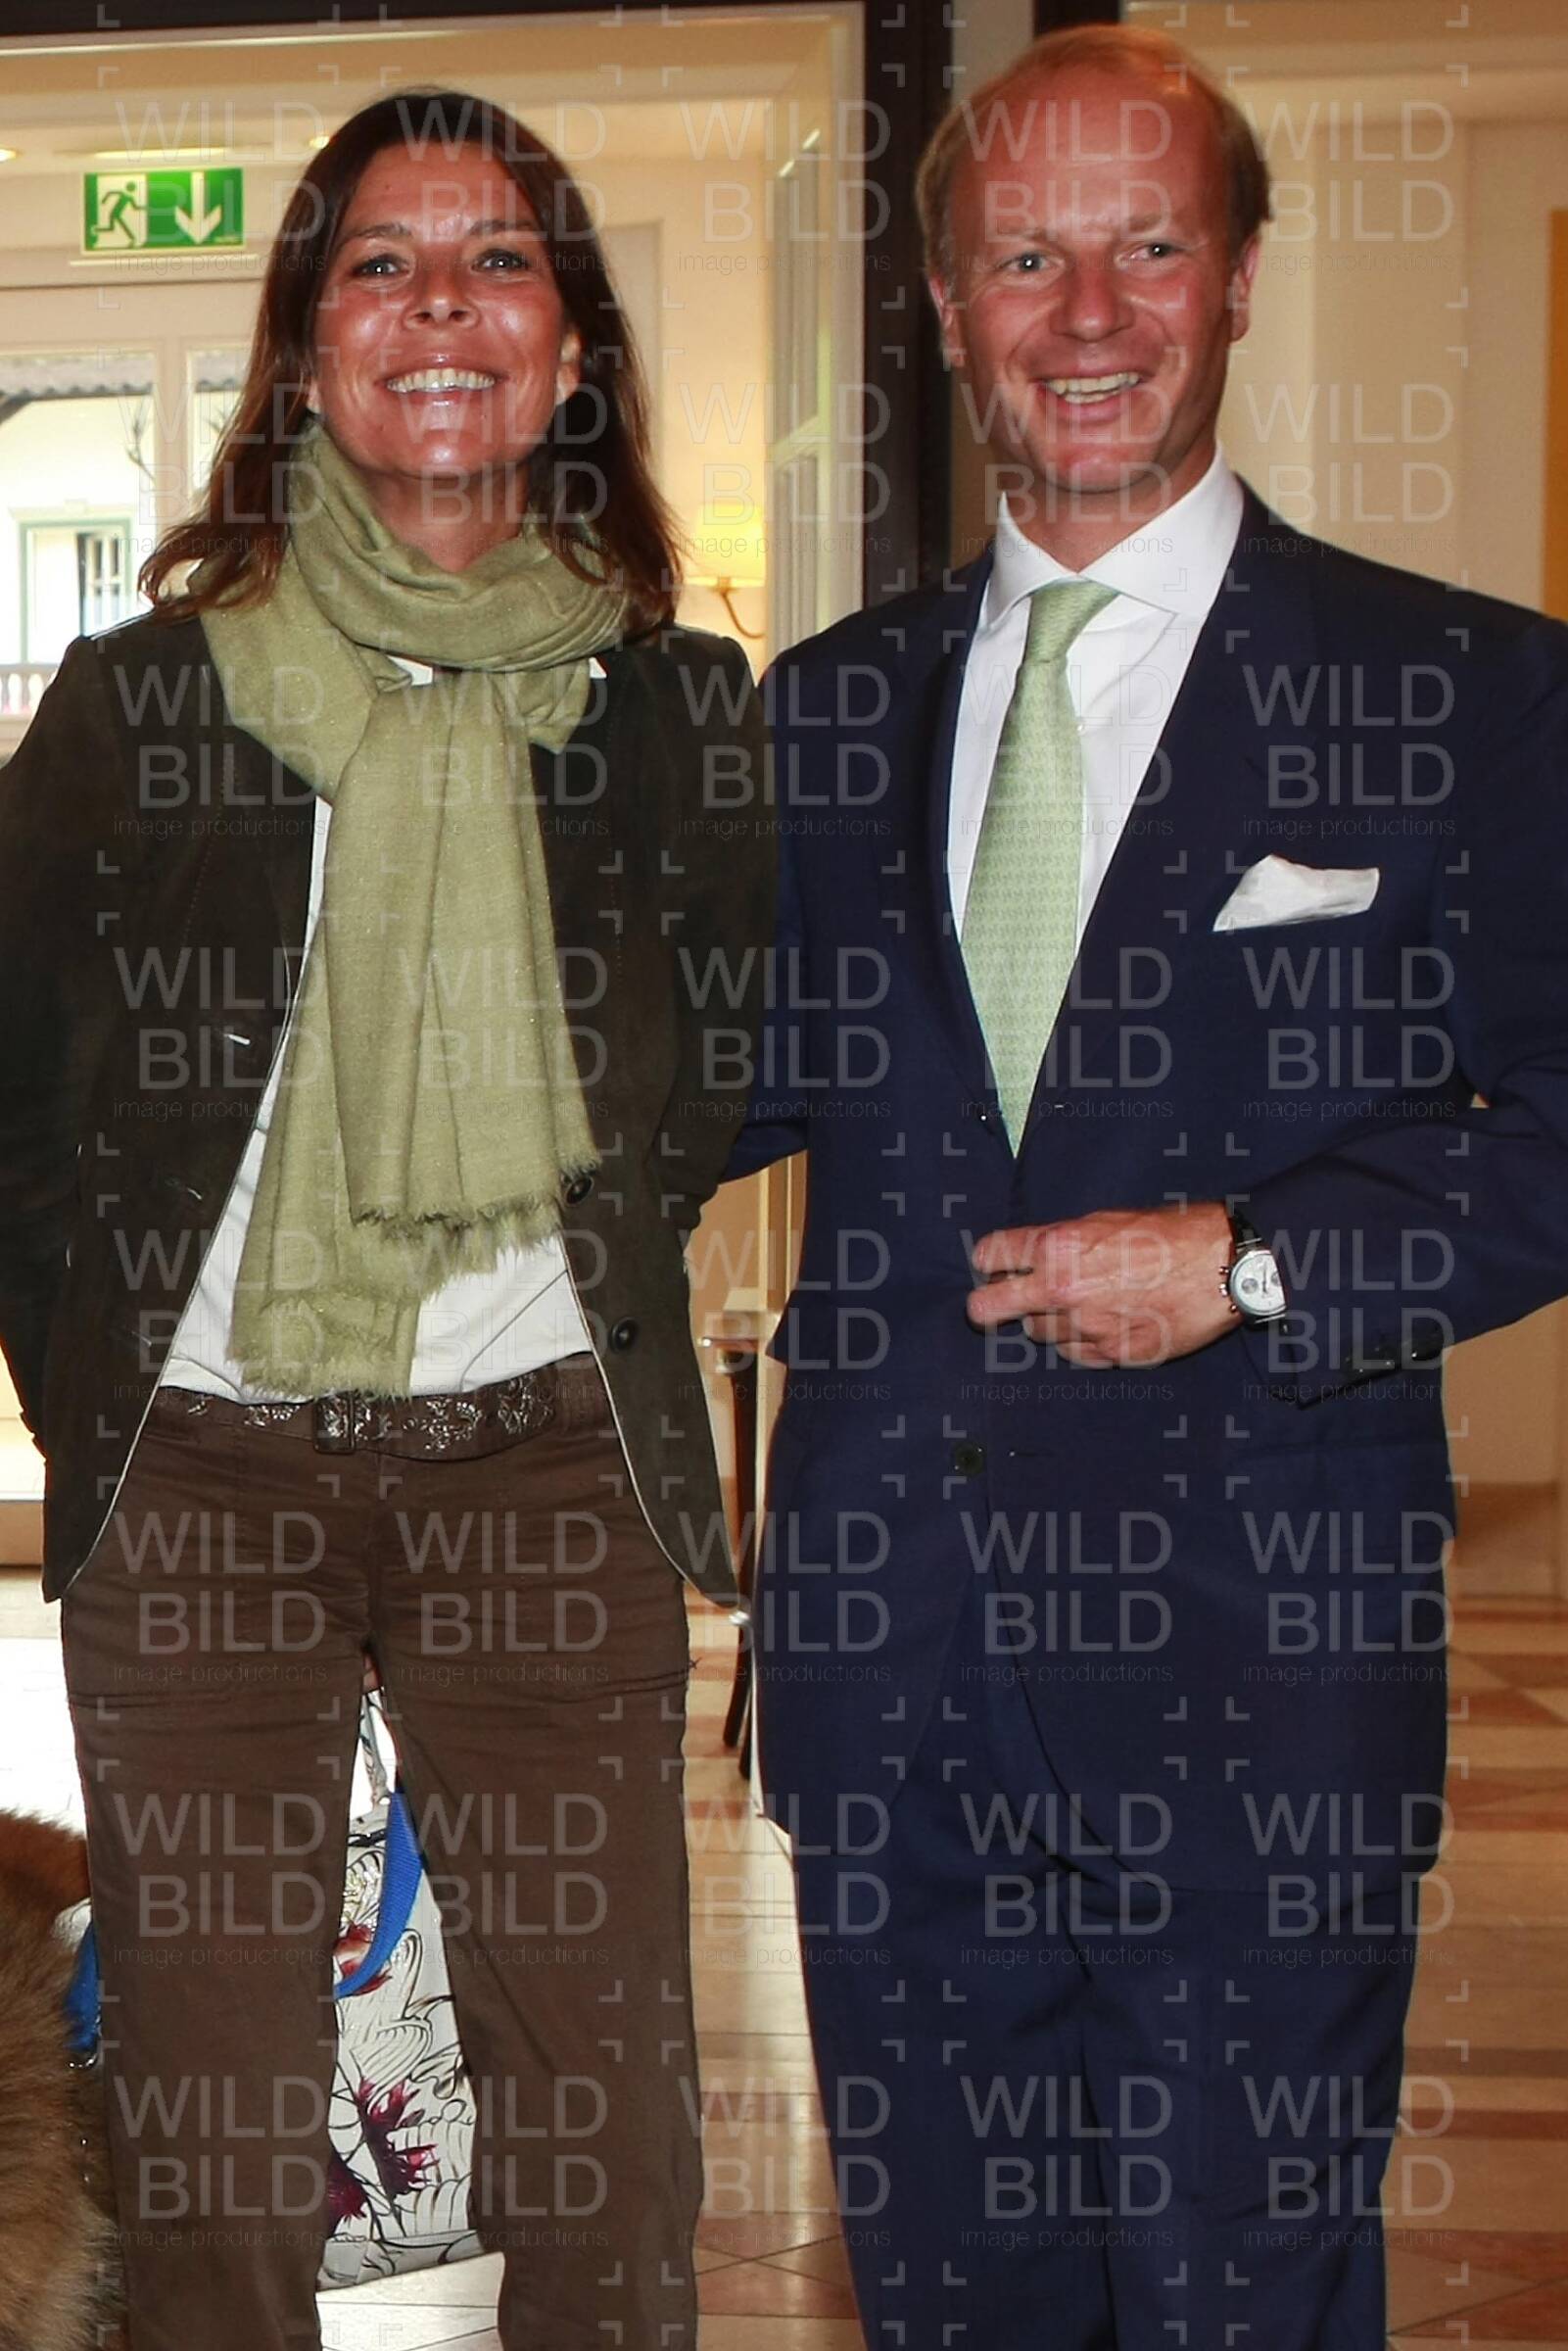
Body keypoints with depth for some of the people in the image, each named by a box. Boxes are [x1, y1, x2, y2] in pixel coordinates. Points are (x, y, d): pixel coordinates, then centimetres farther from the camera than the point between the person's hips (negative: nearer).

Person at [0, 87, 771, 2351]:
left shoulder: (678, 702, 4)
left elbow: (753, 1040, 19)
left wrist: (607, 1215, 9)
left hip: (551, 1457, 0)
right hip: (200, 1462, 0)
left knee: (607, 2138, 3)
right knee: (209, 2141, 6)